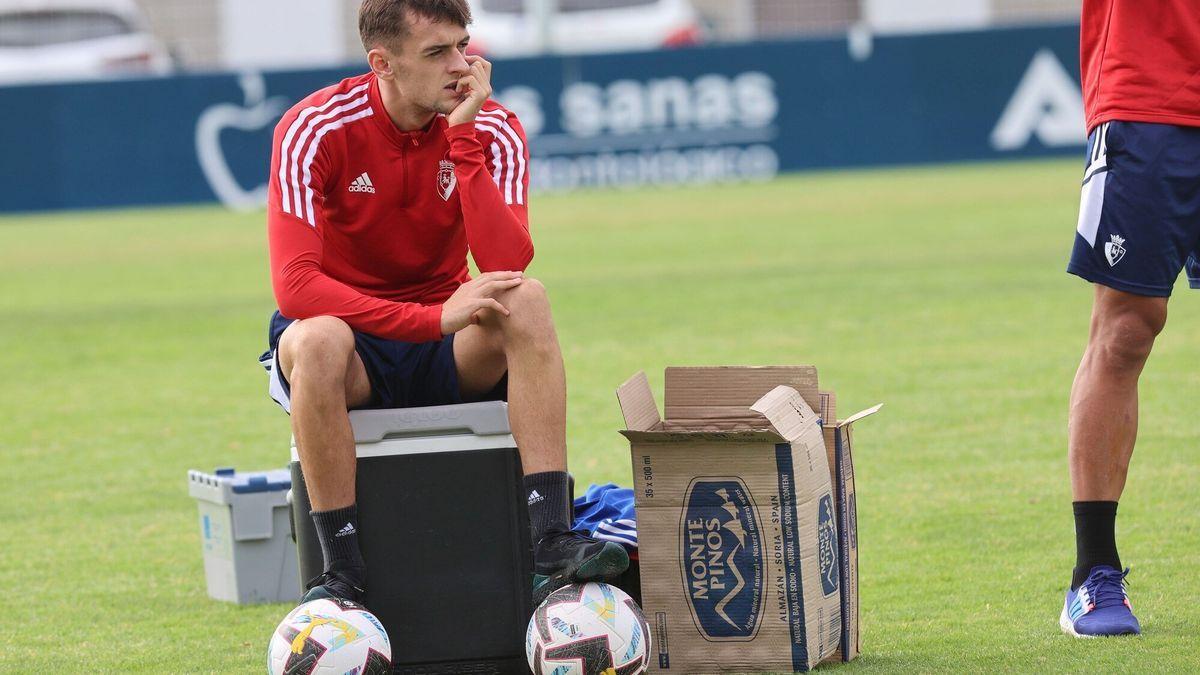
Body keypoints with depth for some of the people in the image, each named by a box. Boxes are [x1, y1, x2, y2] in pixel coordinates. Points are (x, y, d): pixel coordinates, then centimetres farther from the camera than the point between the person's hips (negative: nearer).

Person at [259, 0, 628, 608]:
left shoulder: (492, 130, -9)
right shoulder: (315, 131, -16)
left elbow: (507, 267, -23)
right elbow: (294, 285, -26)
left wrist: (462, 140, -27)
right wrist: (433, 318, -33)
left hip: (449, 353, 3)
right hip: (352, 339, -3)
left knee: (527, 299, -28)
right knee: (316, 341, -37)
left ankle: (553, 547, -35)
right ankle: (342, 575, -32)